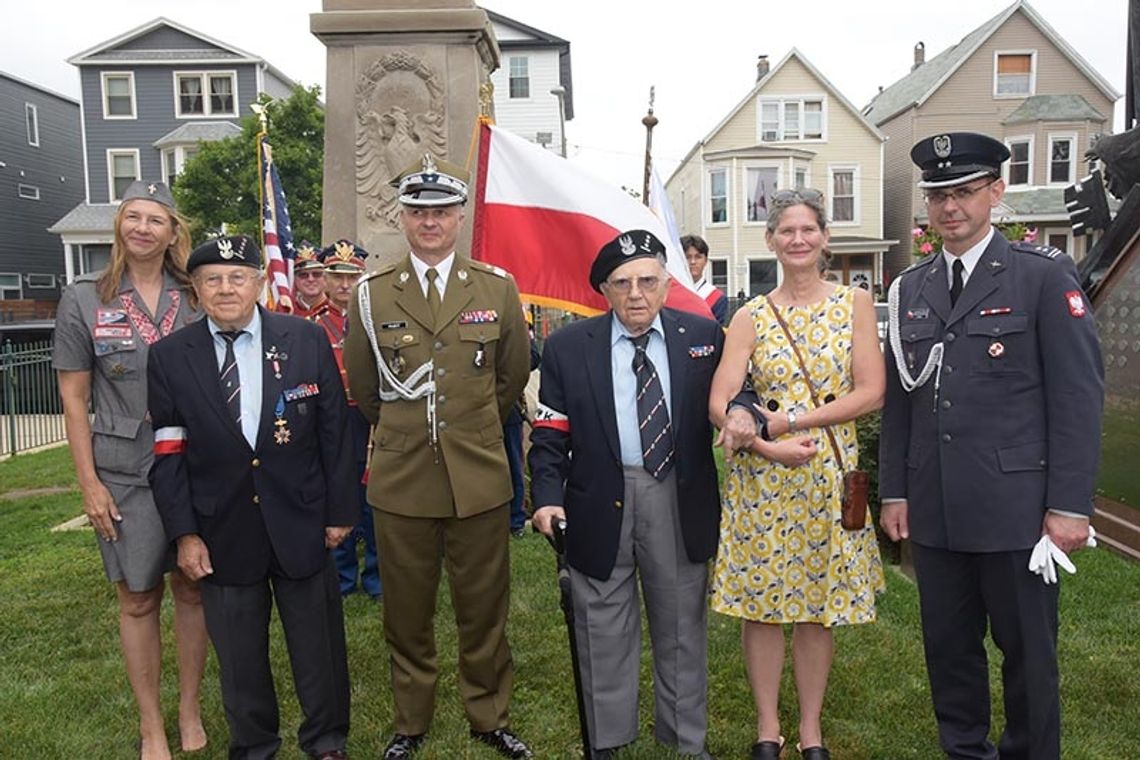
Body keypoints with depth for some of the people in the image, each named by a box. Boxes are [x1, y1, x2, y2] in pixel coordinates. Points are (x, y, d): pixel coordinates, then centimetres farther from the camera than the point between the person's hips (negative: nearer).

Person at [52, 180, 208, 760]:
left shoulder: (194, 298, 3)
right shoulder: (83, 299, 0)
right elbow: (74, 398, 1)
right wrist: (89, 483, -4)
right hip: (124, 473, -1)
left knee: (191, 589, 11)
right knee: (138, 599, 9)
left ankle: (189, 710, 28)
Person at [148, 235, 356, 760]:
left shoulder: (307, 340, -4)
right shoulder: (169, 357, -1)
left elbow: (333, 431, 0)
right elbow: (168, 453, 0)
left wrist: (340, 510, 0)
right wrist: (184, 533, -4)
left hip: (300, 523, 0)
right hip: (223, 533, 1)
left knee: (318, 642, 13)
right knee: (239, 653, 15)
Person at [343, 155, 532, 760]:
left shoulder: (498, 289, 1)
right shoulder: (371, 294, 1)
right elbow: (362, 387, 11)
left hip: (481, 477, 0)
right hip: (400, 479, 0)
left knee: (484, 609, 12)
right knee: (407, 613, 13)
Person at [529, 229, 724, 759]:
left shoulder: (704, 336, 0)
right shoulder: (568, 347, -2)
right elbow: (550, 434, -2)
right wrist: (547, 496, -15)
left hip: (680, 502, 1)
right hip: (600, 502, -1)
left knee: (682, 627, 16)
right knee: (604, 632, 12)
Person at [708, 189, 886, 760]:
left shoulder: (855, 303, 2)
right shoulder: (751, 316, 1)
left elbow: (871, 393, -7)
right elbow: (719, 404, -6)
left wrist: (784, 421, -15)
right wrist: (769, 447, -22)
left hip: (830, 475, 0)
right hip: (761, 475, 0)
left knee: (819, 603, 10)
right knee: (760, 602, 7)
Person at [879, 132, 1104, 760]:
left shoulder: (1045, 275, -3)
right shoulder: (909, 289, 10)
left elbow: (1078, 396, -7)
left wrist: (1069, 504, -10)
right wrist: (894, 491, 8)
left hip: (1015, 507, -4)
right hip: (934, 510, 4)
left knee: (1028, 654, 10)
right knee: (948, 647, 15)